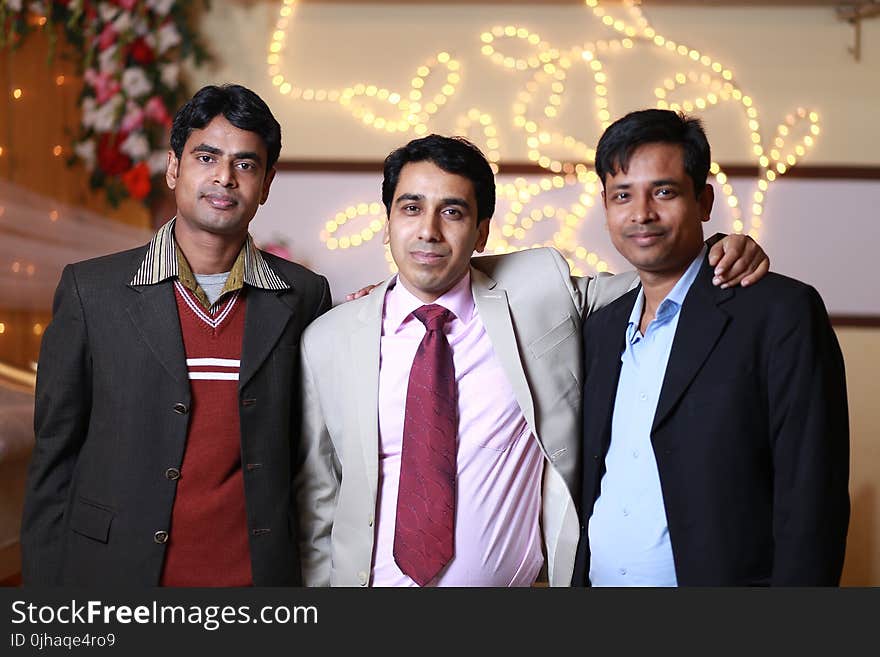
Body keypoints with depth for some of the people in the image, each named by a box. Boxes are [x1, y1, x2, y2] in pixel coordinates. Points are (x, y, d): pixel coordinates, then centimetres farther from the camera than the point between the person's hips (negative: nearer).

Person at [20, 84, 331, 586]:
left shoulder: (304, 296, 1)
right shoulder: (91, 291, -3)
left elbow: (309, 455, 8)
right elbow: (56, 459, -1)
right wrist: (46, 605, -3)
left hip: (259, 573, 1)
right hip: (117, 571, -1)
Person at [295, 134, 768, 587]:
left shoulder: (541, 289, -3)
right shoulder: (326, 342, -2)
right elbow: (318, 498, 3)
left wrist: (724, 254, -8)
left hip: (512, 580, 0)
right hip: (375, 580, 0)